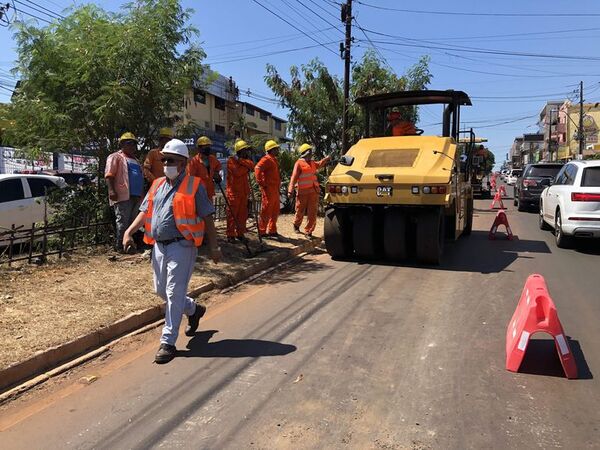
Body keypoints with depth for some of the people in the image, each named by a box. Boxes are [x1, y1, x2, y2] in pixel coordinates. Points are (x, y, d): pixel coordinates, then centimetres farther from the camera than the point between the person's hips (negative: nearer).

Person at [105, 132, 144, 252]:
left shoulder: (135, 160, 26)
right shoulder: (116, 157, 2)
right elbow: (109, 175, -8)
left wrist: (141, 193, 24)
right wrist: (112, 191, -19)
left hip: (136, 196, 8)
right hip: (123, 196, -8)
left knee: (132, 222, 11)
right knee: (123, 222, -7)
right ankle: (120, 246, -1)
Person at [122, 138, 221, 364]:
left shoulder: (193, 185, -6)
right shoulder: (158, 185, 14)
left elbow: (207, 218, -6)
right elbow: (145, 212, 16)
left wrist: (214, 247, -9)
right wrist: (129, 231, 1)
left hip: (181, 246, -7)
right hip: (159, 245, 7)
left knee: (174, 294, -4)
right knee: (161, 290, 17)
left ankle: (168, 343, 6)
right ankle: (193, 310, 41)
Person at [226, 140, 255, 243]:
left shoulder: (245, 160, 15)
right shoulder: (231, 161, -6)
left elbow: (252, 165, -6)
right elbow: (237, 172, -22)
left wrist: (241, 161, -14)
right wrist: (247, 168, -8)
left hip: (244, 192, 7)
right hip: (233, 192, -7)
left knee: (243, 214, 9)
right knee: (232, 214, -3)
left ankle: (240, 233, 18)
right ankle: (230, 235, 3)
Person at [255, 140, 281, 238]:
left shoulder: (274, 160, 19)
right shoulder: (266, 159, -12)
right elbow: (257, 169, -27)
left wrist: (278, 185, 19)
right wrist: (262, 183, -24)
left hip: (275, 189, 10)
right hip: (268, 190, -10)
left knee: (275, 211, 14)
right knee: (266, 211, -4)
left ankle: (272, 231, 24)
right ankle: (262, 231, 3)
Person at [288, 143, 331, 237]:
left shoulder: (312, 163, 16)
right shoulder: (299, 163, -6)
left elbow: (319, 164, 40)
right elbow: (294, 178, -12)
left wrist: (326, 159, 23)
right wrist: (290, 190, -19)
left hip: (313, 191, 6)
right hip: (302, 192, -6)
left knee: (312, 213, 0)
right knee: (300, 211, 10)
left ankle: (309, 231, 7)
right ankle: (296, 225, 37)